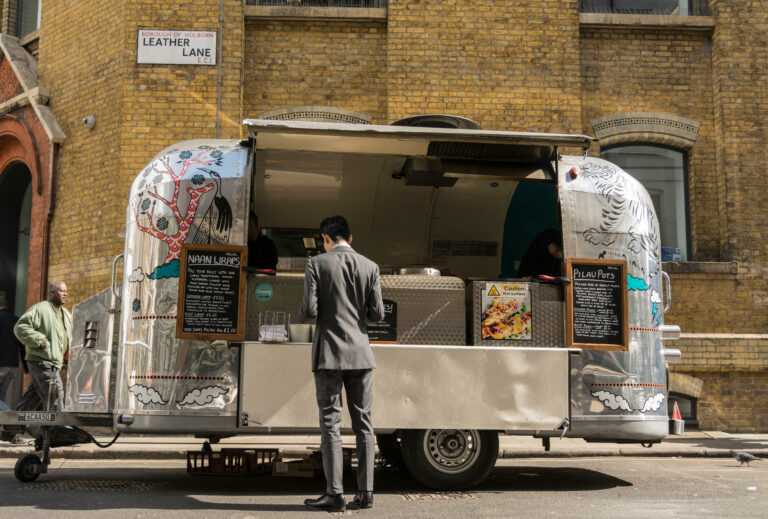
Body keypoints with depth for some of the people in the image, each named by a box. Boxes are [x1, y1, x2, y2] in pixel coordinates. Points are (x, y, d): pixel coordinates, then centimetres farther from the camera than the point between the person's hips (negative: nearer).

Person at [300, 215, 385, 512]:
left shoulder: (317, 264, -6)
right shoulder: (370, 267, 3)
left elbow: (309, 311, -12)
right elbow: (377, 315, 2)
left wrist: (305, 311, 11)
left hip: (329, 354, -3)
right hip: (360, 354, 3)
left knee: (330, 424, 1)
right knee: (363, 423, 9)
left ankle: (335, 494, 1)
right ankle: (366, 492, 11)